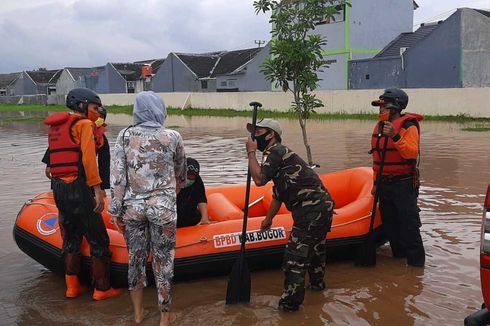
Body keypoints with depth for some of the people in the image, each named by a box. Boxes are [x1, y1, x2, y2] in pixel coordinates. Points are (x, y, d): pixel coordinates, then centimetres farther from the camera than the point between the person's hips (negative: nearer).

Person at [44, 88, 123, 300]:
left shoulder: (56, 127, 19)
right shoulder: (84, 124, -6)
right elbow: (88, 158, -17)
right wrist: (97, 188, -19)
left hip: (58, 187, 8)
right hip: (78, 188, -8)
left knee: (71, 237, 18)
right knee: (98, 239, 2)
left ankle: (72, 287, 24)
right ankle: (102, 289, 8)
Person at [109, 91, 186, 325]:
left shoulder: (125, 136, -2)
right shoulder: (172, 137, -3)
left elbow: (117, 176, -5)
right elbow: (181, 174, 11)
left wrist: (116, 211, 2)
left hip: (132, 207, 2)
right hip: (162, 208, -2)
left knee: (135, 258, 16)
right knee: (163, 261, 7)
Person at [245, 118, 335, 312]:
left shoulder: (277, 151, -9)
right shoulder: (278, 154, 22)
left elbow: (259, 179, -20)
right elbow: (278, 194, 29)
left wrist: (251, 152, -7)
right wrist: (268, 219, 37)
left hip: (311, 208, -11)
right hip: (323, 205, 11)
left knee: (295, 256, -7)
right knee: (316, 247, 27)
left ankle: (291, 302, 0)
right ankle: (317, 283, 46)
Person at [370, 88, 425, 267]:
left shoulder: (408, 126, -10)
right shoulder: (379, 126, 12)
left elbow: (412, 153, -23)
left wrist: (395, 136, -33)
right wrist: (376, 182, 19)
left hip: (404, 184, -8)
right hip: (385, 184, 8)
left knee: (409, 226, -4)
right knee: (390, 224, 16)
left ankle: (416, 262, 5)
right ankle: (399, 255, 30)